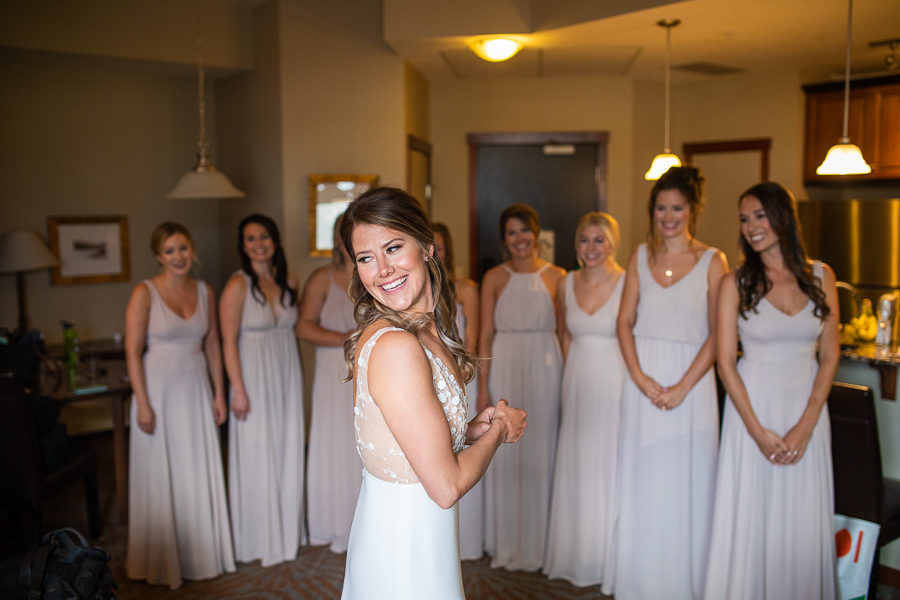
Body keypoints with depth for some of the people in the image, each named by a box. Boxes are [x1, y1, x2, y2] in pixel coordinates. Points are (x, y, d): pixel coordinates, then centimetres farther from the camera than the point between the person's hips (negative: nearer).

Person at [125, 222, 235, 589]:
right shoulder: (145, 293, -9)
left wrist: (219, 394, 7)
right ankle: (162, 560, 21)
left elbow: (212, 346, 9)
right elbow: (133, 351, -11)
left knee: (200, 473, 10)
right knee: (161, 476, 5)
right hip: (159, 390, -4)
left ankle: (200, 552, 27)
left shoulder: (205, 292, 5)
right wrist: (143, 404, -15)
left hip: (196, 390, 4)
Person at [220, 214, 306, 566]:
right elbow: (229, 341, -12)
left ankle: (287, 531, 28)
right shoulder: (238, 285, -10)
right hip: (255, 376, -5)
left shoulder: (288, 280, 5)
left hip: (287, 375, 5)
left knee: (288, 453, 13)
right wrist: (238, 390, -16)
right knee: (257, 457, 2)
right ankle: (259, 540, 16)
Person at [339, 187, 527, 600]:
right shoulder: (396, 347, -27)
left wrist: (473, 428, -4)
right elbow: (446, 486, -23)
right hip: (404, 553, -9)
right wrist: (499, 429, -8)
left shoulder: (427, 331, 2)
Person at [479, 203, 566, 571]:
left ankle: (536, 544, 20)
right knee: (505, 455, 6)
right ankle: (506, 544, 20)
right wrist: (483, 387, -3)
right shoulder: (494, 278, 4)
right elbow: (486, 335, 3)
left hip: (544, 370, 0)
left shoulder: (556, 277, 3)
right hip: (504, 370, 1)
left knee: (540, 453, 5)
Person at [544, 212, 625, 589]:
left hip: (615, 384, -4)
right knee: (577, 466, 11)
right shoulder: (566, 284, 5)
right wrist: (577, 374, 14)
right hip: (577, 383, 4)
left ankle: (610, 558, 20)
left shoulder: (627, 284, -9)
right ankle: (577, 555, 26)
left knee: (611, 467, 3)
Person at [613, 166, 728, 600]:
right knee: (641, 481, 9)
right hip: (644, 380, 3)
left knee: (685, 482, 4)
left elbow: (717, 335, -6)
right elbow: (625, 322, 5)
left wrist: (682, 387, -14)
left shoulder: (712, 262, -2)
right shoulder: (641, 256, 8)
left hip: (690, 380, -3)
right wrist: (639, 377, -8)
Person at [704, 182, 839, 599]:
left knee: (802, 522, 8)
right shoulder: (736, 283, -3)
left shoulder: (821, 277, 3)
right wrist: (758, 430, -11)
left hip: (806, 411, 2)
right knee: (749, 516, 5)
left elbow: (829, 356, 2)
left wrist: (805, 425, -8)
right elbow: (726, 361, -5)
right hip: (752, 407, -2)